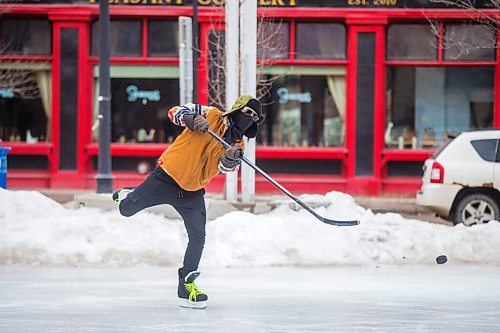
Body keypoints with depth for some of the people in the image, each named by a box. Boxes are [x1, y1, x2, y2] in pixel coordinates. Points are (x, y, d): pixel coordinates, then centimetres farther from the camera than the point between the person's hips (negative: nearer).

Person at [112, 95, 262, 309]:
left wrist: (232, 158, -39)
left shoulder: (237, 144, 4)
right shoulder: (211, 115, -8)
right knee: (126, 210, 6)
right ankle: (129, 197, 43)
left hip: (192, 192, 4)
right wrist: (192, 120, -34)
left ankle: (186, 284, 4)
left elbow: (226, 166, -16)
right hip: (166, 178, -4)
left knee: (198, 238, -8)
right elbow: (175, 112, -14)